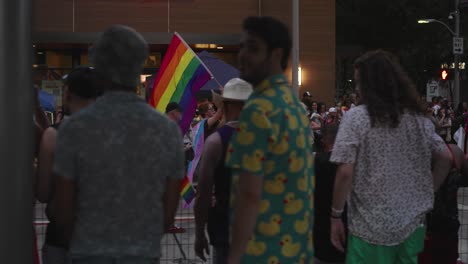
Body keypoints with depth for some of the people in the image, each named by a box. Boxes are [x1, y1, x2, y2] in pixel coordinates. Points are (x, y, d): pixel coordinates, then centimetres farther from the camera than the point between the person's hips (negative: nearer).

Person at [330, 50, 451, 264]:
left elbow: (345, 172, -16)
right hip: (411, 224, 5)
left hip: (370, 228, -5)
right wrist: (425, 195, 15)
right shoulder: (417, 117, 5)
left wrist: (335, 216, -7)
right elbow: (444, 159, 10)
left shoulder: (356, 117, -11)